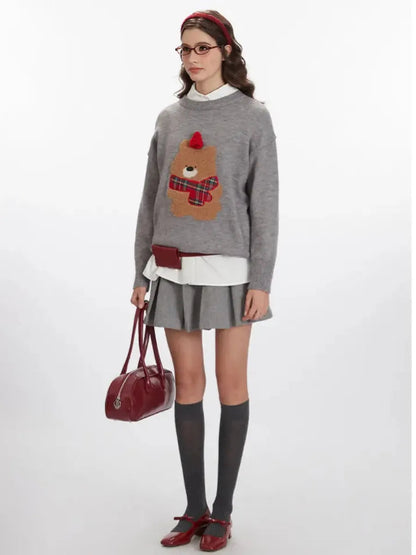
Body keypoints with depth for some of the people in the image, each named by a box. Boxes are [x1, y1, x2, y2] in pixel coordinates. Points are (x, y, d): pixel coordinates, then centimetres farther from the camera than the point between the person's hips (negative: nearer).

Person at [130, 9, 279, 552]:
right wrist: (142, 272, 9)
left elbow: (264, 202, -4)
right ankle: (195, 509, 17)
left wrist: (261, 279, -9)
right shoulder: (169, 118, 10)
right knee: (188, 384, 6)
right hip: (173, 270, 4)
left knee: (232, 384, 2)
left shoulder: (252, 115, -1)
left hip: (228, 268, -3)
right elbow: (151, 198, 11)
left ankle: (222, 511, 14)